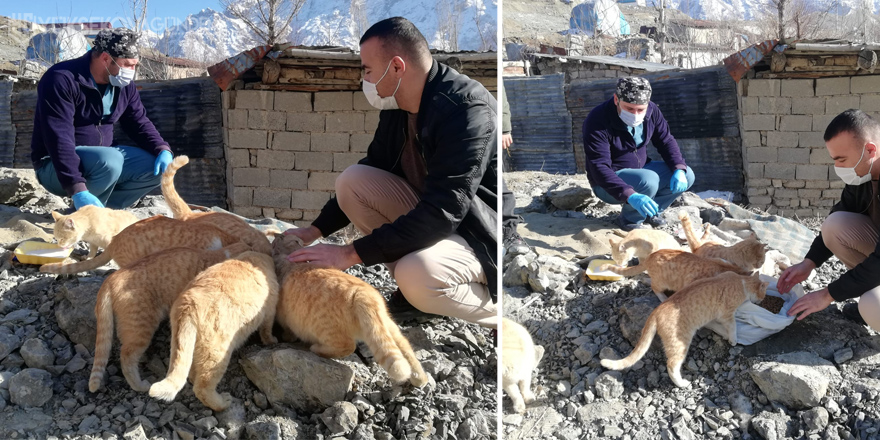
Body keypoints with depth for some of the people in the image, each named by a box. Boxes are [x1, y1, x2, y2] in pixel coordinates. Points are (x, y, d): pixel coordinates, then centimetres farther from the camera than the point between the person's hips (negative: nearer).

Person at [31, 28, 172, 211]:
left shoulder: (124, 85, 1)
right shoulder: (62, 80, -21)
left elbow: (140, 124, 9)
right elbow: (59, 139, -29)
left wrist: (163, 150, -14)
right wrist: (78, 190, -39)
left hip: (102, 157, 7)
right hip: (56, 167, -7)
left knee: (156, 167, -9)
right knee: (110, 161, -36)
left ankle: (99, 209, -5)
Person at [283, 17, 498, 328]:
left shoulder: (467, 109, -27)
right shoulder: (396, 108, -1)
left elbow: (441, 213, -33)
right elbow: (366, 181, 14)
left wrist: (351, 254, -31)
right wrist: (315, 230, 8)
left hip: (484, 236, -8)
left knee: (417, 274, -36)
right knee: (352, 180, -7)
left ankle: (500, 316, -5)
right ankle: (413, 291, 1)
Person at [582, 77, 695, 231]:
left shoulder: (651, 110, -8)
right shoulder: (597, 121, -28)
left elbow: (666, 141, 3)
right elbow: (599, 167, -34)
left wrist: (679, 170, -17)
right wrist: (630, 195, -48)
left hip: (642, 170, 7)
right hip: (609, 183, -7)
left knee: (687, 176, -9)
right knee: (648, 181, -34)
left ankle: (650, 212, 9)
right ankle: (630, 219, -5)